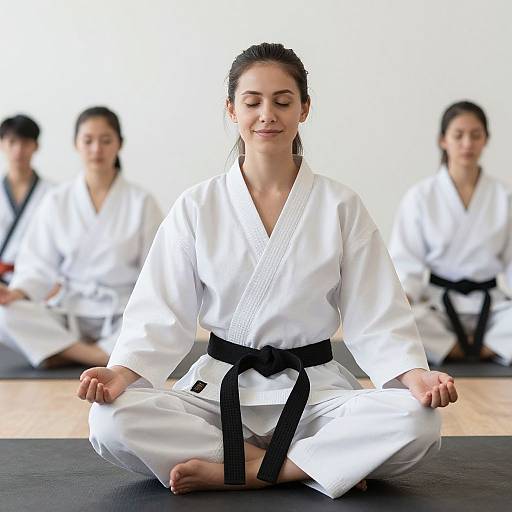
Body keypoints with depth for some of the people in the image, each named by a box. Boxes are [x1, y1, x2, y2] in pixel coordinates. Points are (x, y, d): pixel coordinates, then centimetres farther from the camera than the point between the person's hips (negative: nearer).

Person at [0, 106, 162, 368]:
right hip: (69, 311, 1)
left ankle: (61, 351, -19)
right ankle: (107, 354, -22)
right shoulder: (57, 201, 4)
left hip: (123, 312, -1)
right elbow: (40, 265, 4)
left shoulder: (141, 202, 0)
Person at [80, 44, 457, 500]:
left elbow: (375, 315, -1)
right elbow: (163, 313, -1)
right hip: (218, 388, 1)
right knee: (111, 420, -27)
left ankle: (230, 470, -20)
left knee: (418, 420, -29)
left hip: (314, 390, 0)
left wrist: (414, 374, -19)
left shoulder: (341, 207, 1)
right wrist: (123, 371, -20)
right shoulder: (198, 208, 2)